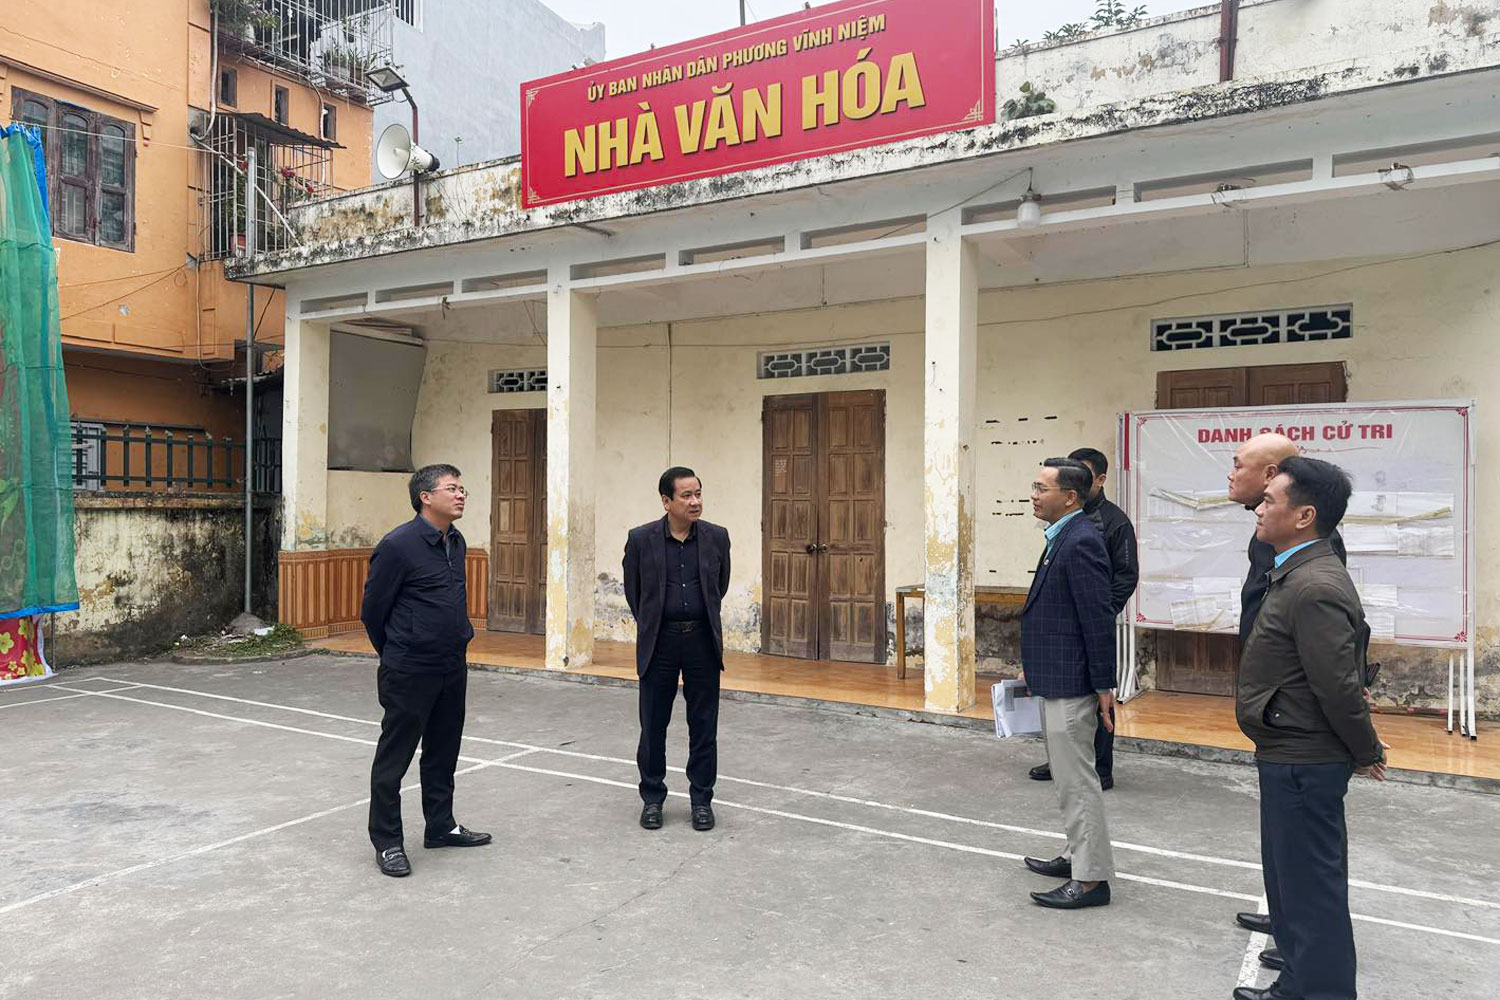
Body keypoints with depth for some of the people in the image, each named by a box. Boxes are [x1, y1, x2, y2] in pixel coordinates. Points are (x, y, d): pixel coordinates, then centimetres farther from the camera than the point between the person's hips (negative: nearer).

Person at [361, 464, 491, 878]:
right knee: (394, 758, 6)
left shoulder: (456, 542, 7)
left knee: (443, 753, 18)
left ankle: (441, 827, 33)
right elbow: (372, 609, -8)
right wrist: (395, 654, 4)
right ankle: (387, 842, 18)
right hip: (409, 673, -7)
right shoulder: (398, 545, -17)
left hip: (452, 669, 8)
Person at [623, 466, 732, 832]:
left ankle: (701, 800, 22)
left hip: (703, 640, 1)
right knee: (653, 725, 8)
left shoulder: (717, 537, -2)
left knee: (703, 726, 8)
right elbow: (632, 590, 9)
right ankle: (652, 798, 24)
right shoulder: (641, 539, -7)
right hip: (659, 642, -1)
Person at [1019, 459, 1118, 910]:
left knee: (1077, 780, 0)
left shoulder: (1080, 542, -20)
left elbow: (1099, 619, -21)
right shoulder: (1064, 538, 10)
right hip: (1055, 679, 10)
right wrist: (1034, 667, 20)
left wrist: (1104, 686, -19)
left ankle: (1091, 878, 11)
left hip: (1070, 683, -10)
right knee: (1071, 776, 20)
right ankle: (1079, 857, 34)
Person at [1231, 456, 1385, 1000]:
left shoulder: (1313, 588, -25)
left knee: (1311, 889, 3)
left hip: (1301, 766, -11)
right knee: (1292, 881, 23)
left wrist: (1366, 752, -11)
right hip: (1291, 758, 11)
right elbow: (1337, 680, 16)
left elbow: (1340, 687, -25)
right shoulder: (1301, 574, 8)